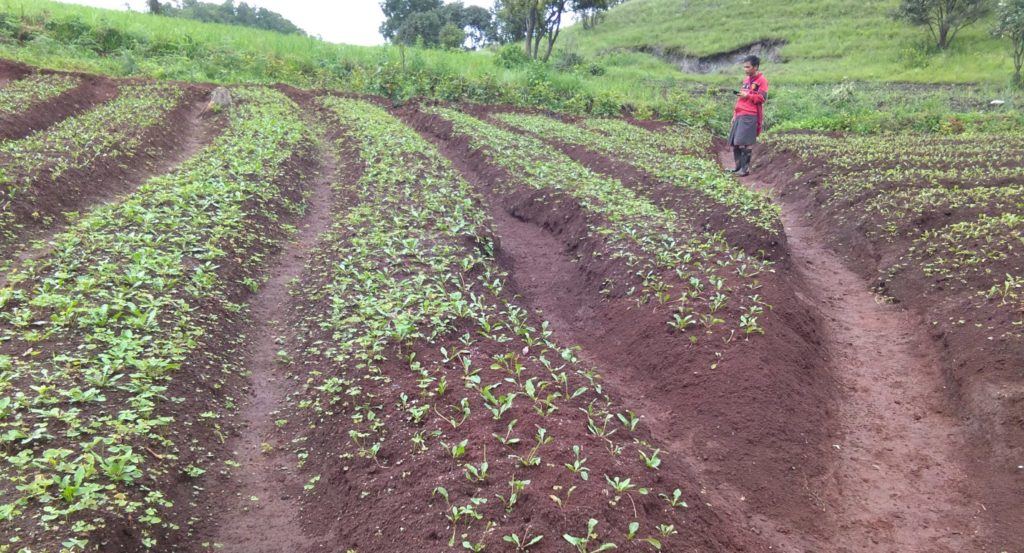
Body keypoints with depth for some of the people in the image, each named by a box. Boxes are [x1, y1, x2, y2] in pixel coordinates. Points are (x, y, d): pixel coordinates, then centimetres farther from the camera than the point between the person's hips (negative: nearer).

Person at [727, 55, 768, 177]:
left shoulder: (761, 80, -3)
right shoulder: (746, 80, 21)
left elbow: (762, 98, -10)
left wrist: (747, 95, -17)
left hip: (750, 116, -8)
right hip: (740, 115, 8)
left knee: (744, 143, -14)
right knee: (734, 143, 6)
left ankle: (745, 168, -9)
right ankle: (738, 166, 16)